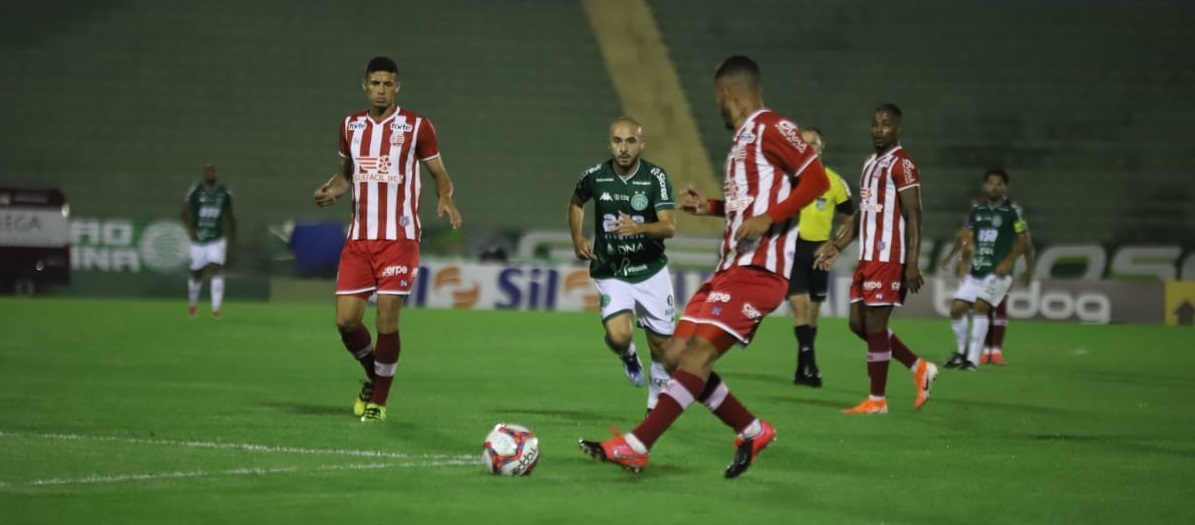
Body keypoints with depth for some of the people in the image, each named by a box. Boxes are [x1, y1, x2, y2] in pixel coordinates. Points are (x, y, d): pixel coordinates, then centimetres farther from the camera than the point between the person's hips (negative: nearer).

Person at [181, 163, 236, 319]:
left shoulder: (225, 194, 0)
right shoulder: (195, 191, -8)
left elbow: (229, 216, 12)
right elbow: (186, 213, -6)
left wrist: (232, 236, 11)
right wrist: (190, 229, -21)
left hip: (217, 240, 0)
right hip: (198, 240, 0)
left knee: (216, 270, -16)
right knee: (197, 274, 10)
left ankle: (216, 308, -17)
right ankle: (192, 304, 36)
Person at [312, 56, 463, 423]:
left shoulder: (416, 126, -1)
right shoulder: (350, 126, 11)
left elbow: (439, 173, 4)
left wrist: (445, 199, -17)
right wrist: (333, 190, 1)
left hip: (399, 238, -4)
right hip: (359, 238, 4)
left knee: (387, 320, -7)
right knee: (346, 319, -3)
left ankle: (379, 400, 10)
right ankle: (372, 374, 27)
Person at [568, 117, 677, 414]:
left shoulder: (656, 178, -12)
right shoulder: (594, 177, -7)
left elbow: (670, 227, -22)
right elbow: (576, 203, 17)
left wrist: (639, 228, -40)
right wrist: (578, 239, 3)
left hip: (651, 270, 0)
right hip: (611, 275, 0)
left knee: (661, 346, 6)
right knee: (618, 336, -23)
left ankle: (657, 403, 33)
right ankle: (628, 356, 15)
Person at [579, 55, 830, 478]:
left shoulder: (770, 128, -8)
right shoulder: (743, 138, 20)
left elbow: (817, 180, -17)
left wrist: (768, 218, -24)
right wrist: (709, 206, 23)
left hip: (758, 269, -10)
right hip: (731, 267, 10)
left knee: (699, 353, -17)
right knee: (676, 355, 5)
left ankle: (636, 447, -22)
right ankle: (753, 432, 14)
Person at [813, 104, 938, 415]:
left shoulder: (901, 164, -10)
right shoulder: (870, 164, 18)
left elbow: (913, 217, -15)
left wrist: (912, 264, -21)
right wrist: (838, 246, 20)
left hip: (888, 258, -9)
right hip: (867, 257, 9)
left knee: (874, 326, -5)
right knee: (859, 324, 10)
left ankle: (877, 400, 3)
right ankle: (919, 368, 21)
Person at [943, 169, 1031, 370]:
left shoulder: (1012, 211, -3)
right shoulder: (977, 211, 12)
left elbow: (1024, 242, -4)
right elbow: (968, 237, 16)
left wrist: (1009, 261, -15)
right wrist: (965, 257, -3)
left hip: (998, 272, -6)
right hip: (976, 271, 6)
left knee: (980, 306, -22)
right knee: (957, 308, -1)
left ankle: (973, 359, -19)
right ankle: (962, 352, 22)